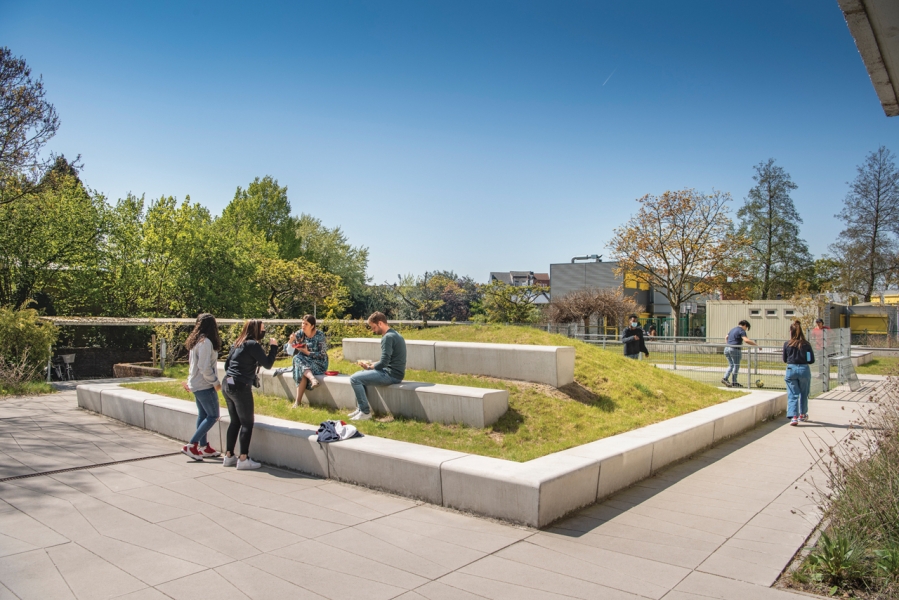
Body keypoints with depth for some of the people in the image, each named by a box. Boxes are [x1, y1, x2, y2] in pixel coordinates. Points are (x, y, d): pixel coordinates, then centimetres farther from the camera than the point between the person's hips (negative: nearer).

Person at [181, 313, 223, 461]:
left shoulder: (196, 341, 9)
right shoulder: (206, 342, -19)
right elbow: (205, 367, -22)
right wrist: (215, 382, -13)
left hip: (196, 384, 9)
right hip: (204, 385, -9)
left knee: (203, 415, 14)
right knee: (213, 416, -3)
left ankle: (204, 447, 21)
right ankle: (191, 445, -4)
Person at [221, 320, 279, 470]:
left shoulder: (237, 343, 14)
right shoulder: (253, 344, -11)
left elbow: (227, 364, 20)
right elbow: (267, 364, -12)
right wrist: (273, 346, -3)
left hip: (227, 385, 9)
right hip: (241, 387, -9)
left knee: (235, 422, 16)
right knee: (247, 423, -1)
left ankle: (229, 456, 20)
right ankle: (243, 459, 0)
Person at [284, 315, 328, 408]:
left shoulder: (319, 336, -12)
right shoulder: (300, 334, 0)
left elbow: (322, 355, -12)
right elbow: (287, 350, 0)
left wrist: (308, 353, -22)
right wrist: (291, 341, -20)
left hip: (319, 363, -4)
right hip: (304, 361, 4)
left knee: (302, 373, -33)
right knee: (297, 358, -31)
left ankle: (297, 401, -36)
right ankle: (313, 379, -47)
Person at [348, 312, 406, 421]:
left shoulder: (388, 337, -17)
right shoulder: (394, 335, 16)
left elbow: (384, 362, -22)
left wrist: (369, 367, -4)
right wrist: (371, 364, 7)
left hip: (391, 375, -11)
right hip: (394, 373, 11)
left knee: (354, 379, -13)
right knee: (358, 375, 21)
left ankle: (365, 412, -8)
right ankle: (360, 408, 19)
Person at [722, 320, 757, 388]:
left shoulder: (732, 330, 20)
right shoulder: (741, 330, -7)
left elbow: (726, 338, 27)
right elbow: (746, 340, -20)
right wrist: (756, 344, -16)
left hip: (727, 349, 8)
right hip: (735, 349, -8)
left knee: (731, 365, 16)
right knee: (736, 366, 2)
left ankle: (725, 378, 2)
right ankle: (734, 383, 5)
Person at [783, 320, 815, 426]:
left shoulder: (787, 344, -4)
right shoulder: (806, 345, -5)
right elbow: (812, 360, 0)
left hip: (791, 370, -1)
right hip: (804, 370, 1)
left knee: (792, 395, 2)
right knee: (804, 394, 19)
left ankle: (793, 416, -13)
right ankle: (802, 414, 33)